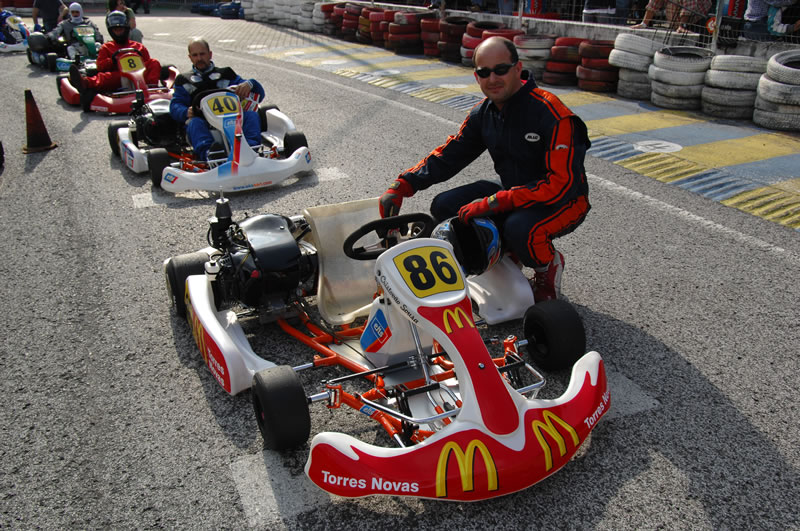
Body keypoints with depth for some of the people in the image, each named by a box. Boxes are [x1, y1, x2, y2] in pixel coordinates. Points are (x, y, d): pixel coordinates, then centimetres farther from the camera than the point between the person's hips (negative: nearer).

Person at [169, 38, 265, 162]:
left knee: (251, 115, -26)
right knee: (195, 122, -33)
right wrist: (186, 112, -14)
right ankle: (207, 152, -62)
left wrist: (249, 84, -8)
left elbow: (259, 93, 18)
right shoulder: (184, 81, 26)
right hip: (204, 123, -1)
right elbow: (175, 106, 12)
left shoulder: (226, 74, 26)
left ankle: (251, 148, -54)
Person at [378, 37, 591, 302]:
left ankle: (549, 265, -2)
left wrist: (493, 203, -34)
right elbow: (447, 156, 5)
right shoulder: (483, 113, -3)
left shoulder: (552, 114, -25)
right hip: (514, 195, 7)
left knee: (519, 227, -38)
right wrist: (401, 186, -10)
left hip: (564, 201, -6)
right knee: (445, 207, -8)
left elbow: (561, 184, -31)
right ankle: (508, 252, 11)